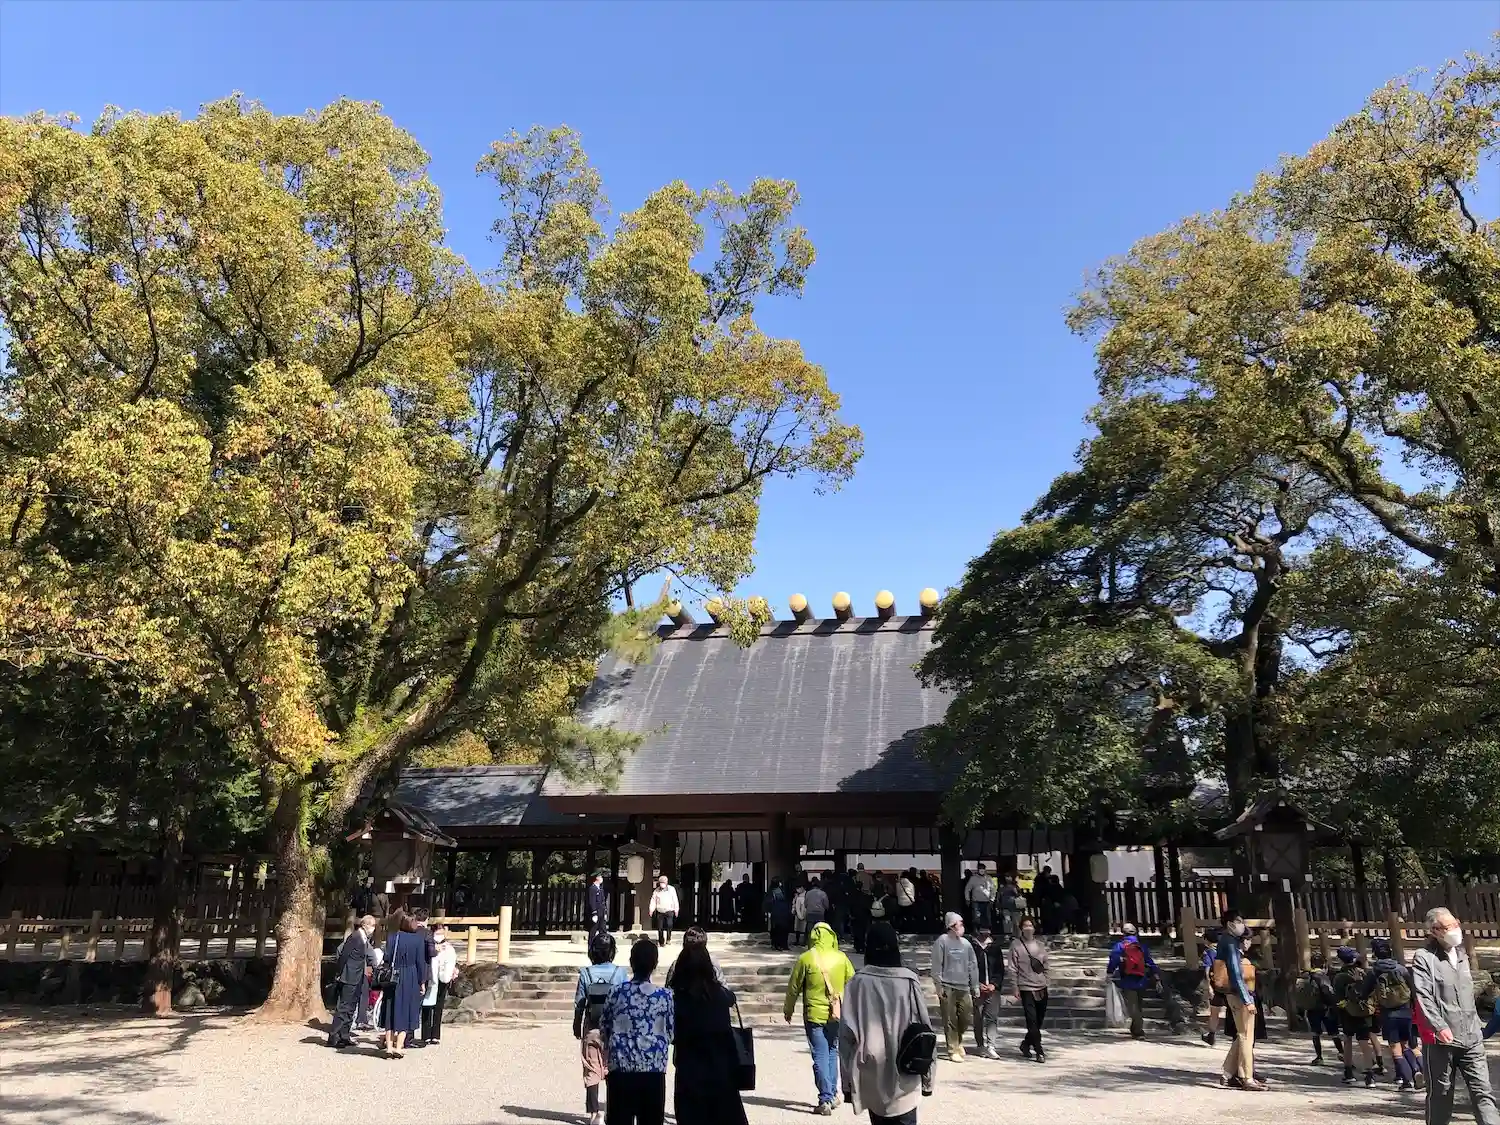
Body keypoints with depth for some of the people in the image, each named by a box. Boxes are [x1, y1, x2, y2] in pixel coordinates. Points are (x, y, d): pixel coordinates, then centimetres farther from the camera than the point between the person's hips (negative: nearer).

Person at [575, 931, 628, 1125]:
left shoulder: (586, 973, -7)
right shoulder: (620, 973, -8)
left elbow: (579, 1004, -4)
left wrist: (577, 1027, 10)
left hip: (591, 1029, 0)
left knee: (592, 1072, 8)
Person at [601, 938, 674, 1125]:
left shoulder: (616, 992, -2)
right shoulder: (665, 996, -5)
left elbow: (604, 1026, 8)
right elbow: (671, 1033, 5)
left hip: (620, 1067, 1)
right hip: (654, 1069, -1)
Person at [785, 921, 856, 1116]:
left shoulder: (806, 958, -10)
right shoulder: (841, 957, -3)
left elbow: (794, 988, -4)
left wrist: (788, 1010, 12)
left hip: (814, 1015, -3)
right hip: (837, 1015, 3)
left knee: (820, 1057, 2)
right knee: (832, 1052, 19)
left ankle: (825, 1100, 0)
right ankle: (833, 1095, 24)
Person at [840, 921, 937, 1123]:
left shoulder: (858, 983, -8)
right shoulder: (909, 982, -9)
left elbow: (847, 1035, -6)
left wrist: (848, 1081, 2)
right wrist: (927, 1077, 8)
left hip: (870, 1080, 1)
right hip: (904, 1079, -1)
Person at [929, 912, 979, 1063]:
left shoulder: (965, 943, 11)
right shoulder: (942, 941, -5)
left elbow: (973, 965, 15)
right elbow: (937, 965, -7)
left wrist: (975, 987, 12)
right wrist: (939, 985, -10)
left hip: (964, 988, 5)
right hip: (947, 988, -5)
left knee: (967, 1018, 5)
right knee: (950, 1021, -2)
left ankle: (958, 1041, 31)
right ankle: (953, 1050, 8)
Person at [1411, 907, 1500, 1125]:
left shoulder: (1461, 955, 15)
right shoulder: (1423, 957, -7)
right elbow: (1423, 997, -16)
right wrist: (1439, 1026, -27)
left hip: (1471, 1039, 5)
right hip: (1441, 1039, -5)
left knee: (1482, 1092, -2)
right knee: (1440, 1094, 5)